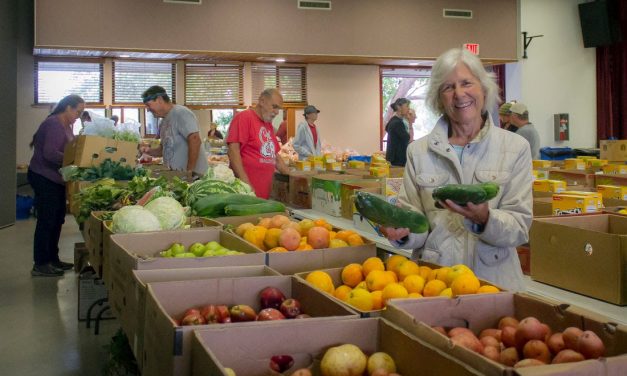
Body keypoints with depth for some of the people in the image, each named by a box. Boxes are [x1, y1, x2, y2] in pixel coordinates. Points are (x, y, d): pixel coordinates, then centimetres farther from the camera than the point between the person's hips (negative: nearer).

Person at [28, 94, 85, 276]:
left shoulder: (66, 125, 12)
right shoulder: (54, 124, -18)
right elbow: (49, 153, -28)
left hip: (55, 179, 10)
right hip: (44, 178, -10)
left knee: (57, 220, 14)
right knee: (46, 220, -6)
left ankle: (52, 259, 23)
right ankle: (40, 265, 1)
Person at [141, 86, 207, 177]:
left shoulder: (181, 113, -10)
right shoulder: (164, 121, 18)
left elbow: (195, 141, -20)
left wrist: (190, 171, -21)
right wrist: (149, 151, 5)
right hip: (175, 173, 8)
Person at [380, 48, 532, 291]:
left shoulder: (515, 148, 4)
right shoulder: (419, 151, 7)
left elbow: (520, 228, -1)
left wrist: (484, 219, -20)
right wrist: (402, 231, -16)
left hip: (494, 280, 0)